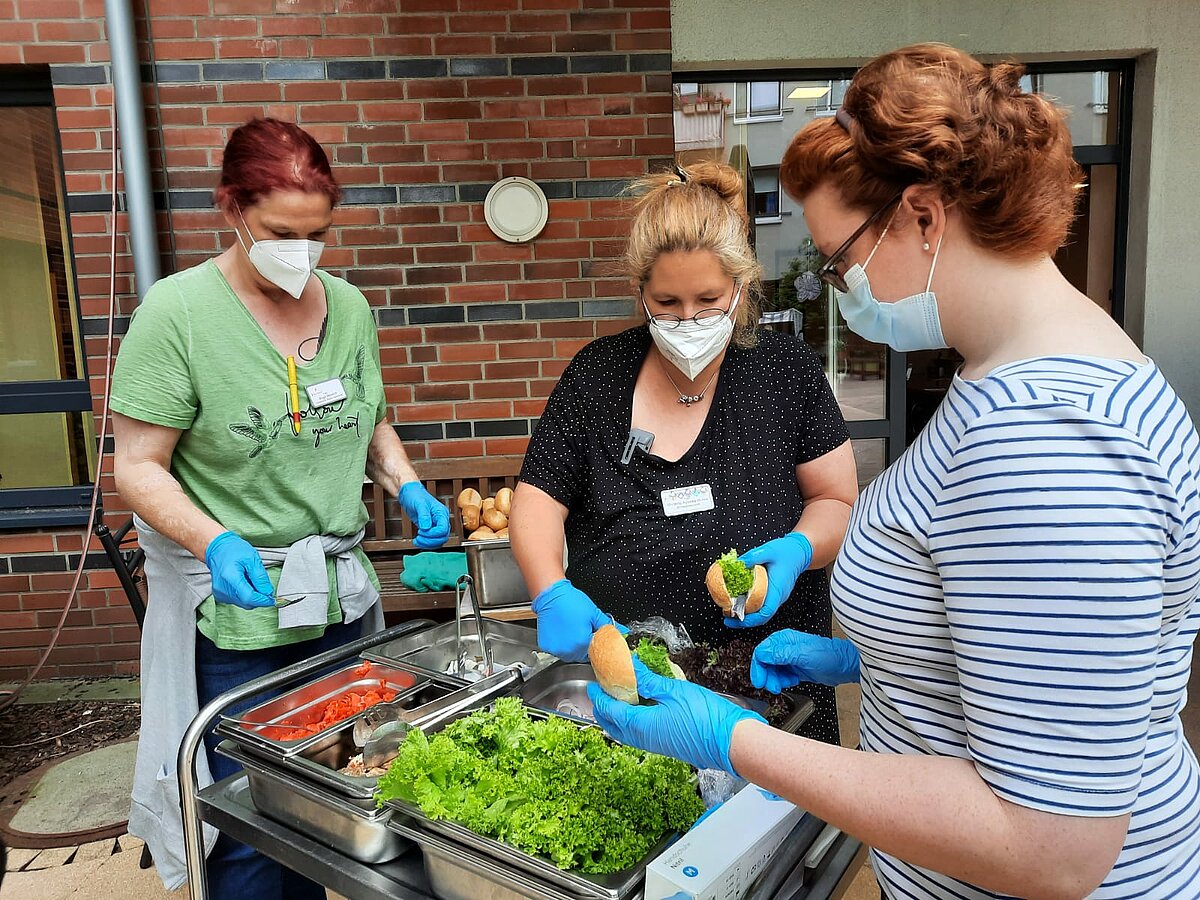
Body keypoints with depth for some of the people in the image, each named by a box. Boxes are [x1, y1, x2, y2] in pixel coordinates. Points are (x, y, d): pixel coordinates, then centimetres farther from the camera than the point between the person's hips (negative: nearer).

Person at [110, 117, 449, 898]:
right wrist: (214, 542, -26)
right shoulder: (178, 312, -12)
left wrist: (407, 487, -1)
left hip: (342, 595, 5)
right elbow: (139, 468, -10)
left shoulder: (348, 306, 3)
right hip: (236, 608, -5)